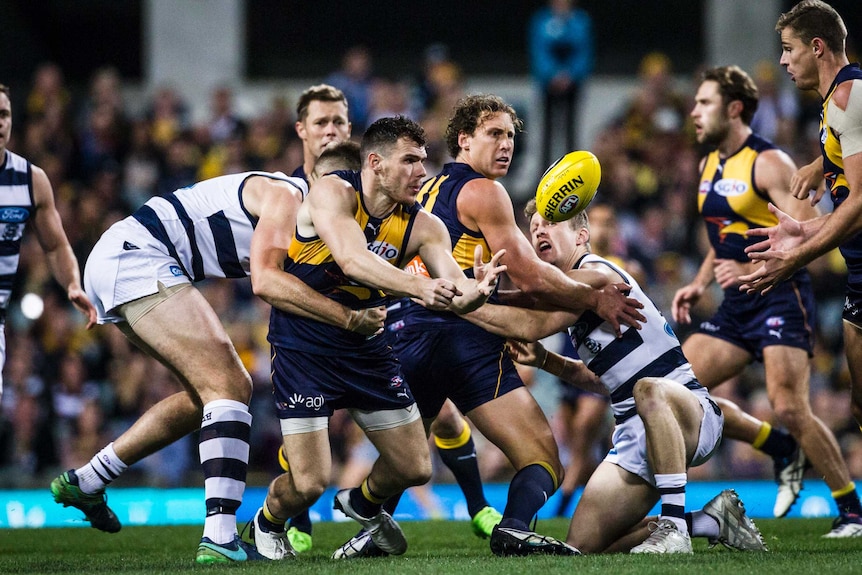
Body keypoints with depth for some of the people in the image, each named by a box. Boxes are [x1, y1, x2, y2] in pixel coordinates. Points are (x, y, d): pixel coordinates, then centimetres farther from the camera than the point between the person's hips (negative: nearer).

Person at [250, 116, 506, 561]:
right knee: (309, 483, -12)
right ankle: (267, 524, 24)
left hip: (366, 347, 5)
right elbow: (353, 260, -37)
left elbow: (454, 290, -19)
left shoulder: (422, 226, -7)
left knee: (415, 469, 7)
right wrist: (418, 286, -51)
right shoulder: (333, 193, -19)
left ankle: (362, 504, 42)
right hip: (304, 351, -5)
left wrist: (475, 289, -44)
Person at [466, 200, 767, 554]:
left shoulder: (595, 275, -12)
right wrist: (544, 361, 11)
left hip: (691, 412, -9)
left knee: (649, 391, -45)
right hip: (635, 437, 9)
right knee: (582, 545, -3)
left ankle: (675, 527, -40)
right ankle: (712, 521, 11)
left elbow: (532, 326, -26)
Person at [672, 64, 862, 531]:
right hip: (737, 305, 9)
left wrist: (753, 271, -27)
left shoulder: (768, 163, -12)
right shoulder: (709, 166, 15)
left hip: (781, 299, -9)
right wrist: (700, 284, 12)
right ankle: (783, 450, 11)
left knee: (789, 408, -20)